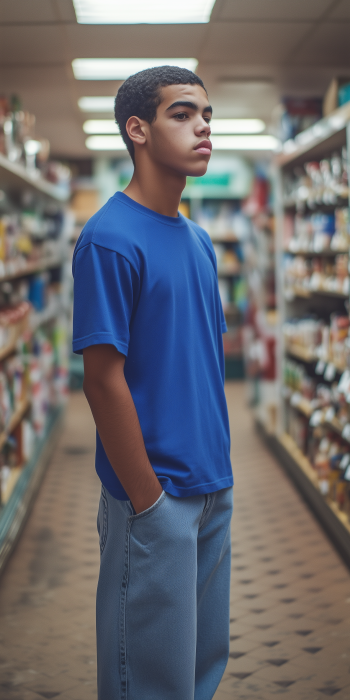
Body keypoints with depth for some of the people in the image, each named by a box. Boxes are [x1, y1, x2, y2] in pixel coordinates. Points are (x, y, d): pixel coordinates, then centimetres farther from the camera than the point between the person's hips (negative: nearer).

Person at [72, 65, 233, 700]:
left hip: (213, 488, 8)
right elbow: (103, 380, -18)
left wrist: (218, 468, 11)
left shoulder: (198, 240, 10)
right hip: (155, 494, -8)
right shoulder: (110, 238, -15)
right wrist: (149, 500, -16)